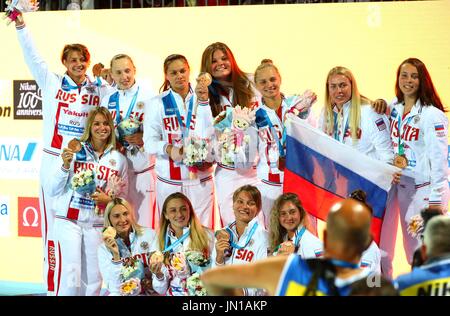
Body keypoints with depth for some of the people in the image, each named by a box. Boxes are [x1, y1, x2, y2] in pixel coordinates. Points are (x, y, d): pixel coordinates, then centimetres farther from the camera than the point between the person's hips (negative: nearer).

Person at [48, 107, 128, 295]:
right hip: (69, 221, -3)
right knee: (70, 279, -12)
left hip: (97, 225, 3)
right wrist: (65, 166, -14)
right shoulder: (75, 151, -1)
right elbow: (54, 191, 0)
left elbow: (123, 197, 13)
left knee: (93, 280, 4)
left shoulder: (119, 159, 7)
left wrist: (108, 199, -7)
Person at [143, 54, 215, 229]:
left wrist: (203, 102, -13)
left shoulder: (203, 99, 9)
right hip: (169, 180, -1)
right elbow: (149, 142, -1)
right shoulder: (157, 103, 6)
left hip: (200, 177, 1)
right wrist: (168, 149, -20)